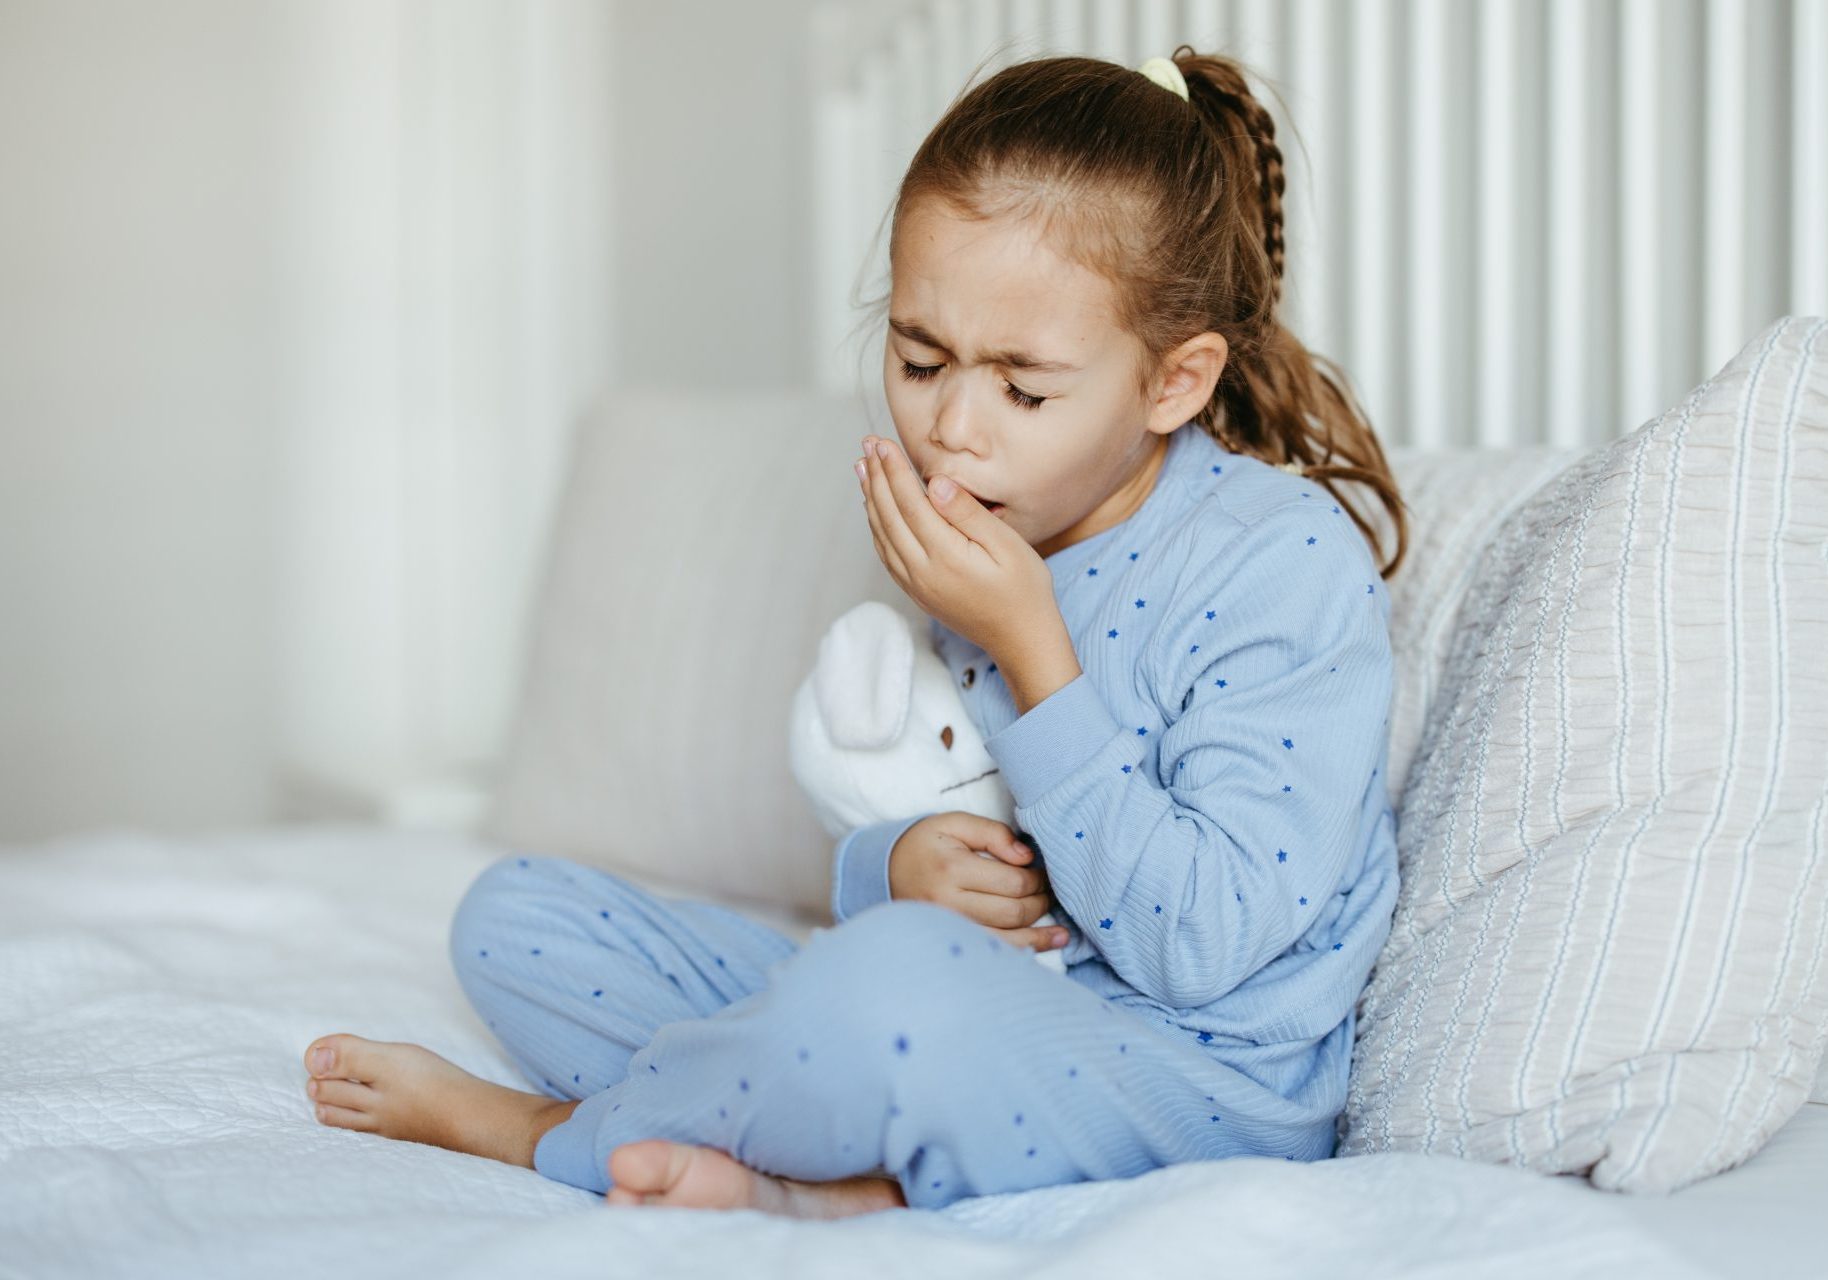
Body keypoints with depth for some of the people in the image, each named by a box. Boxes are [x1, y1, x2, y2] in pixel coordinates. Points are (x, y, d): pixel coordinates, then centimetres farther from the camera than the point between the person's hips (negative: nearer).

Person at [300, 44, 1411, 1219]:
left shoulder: (1287, 562, -15)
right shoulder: (970, 551, 8)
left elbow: (1204, 946, -21)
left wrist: (1028, 650, -21)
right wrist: (895, 865, -7)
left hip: (1198, 1074, -8)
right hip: (972, 1022, 8)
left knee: (893, 981, -41)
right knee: (517, 915, 5)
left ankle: (544, 1130, -10)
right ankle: (827, 1176, -18)